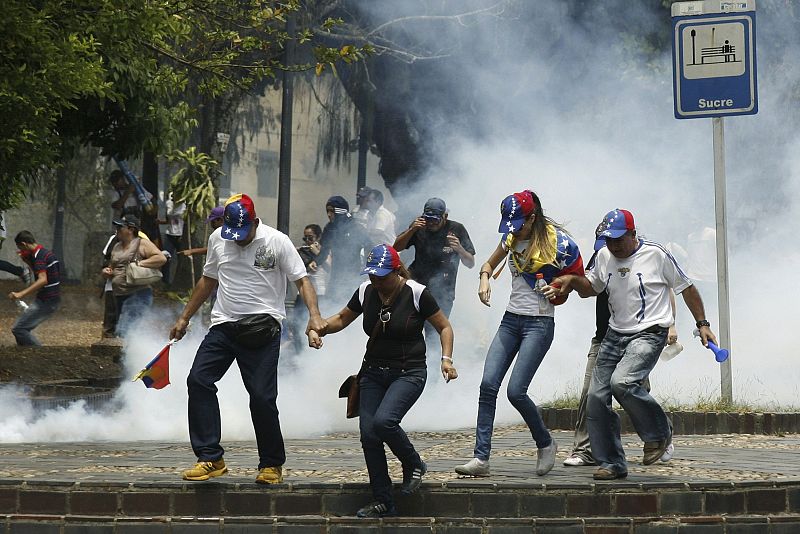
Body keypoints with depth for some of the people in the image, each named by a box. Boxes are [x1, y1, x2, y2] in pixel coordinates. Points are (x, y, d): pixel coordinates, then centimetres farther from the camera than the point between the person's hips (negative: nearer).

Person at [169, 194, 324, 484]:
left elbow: (302, 280, -6)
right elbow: (208, 280, 21)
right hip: (223, 326, 5)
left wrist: (314, 315, -22)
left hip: (262, 329, -4)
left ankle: (272, 465, 9)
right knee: (198, 380, -9)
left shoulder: (277, 241, -5)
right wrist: (184, 318, 23)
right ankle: (211, 459, -4)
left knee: (262, 397, -9)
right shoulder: (217, 239, 8)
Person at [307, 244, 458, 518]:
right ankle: (383, 503, 7)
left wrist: (446, 358, -15)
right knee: (368, 433, -5)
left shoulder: (417, 294, -11)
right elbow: (342, 319, 18)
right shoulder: (365, 292, 2)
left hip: (409, 373, -5)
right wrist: (318, 329, 0)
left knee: (383, 420, -27)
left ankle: (414, 465, 2)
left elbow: (444, 327, -1)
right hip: (373, 372, 5)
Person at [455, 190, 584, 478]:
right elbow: (489, 263, 24)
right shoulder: (511, 238, 8)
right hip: (511, 319, 6)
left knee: (516, 391, -14)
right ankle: (481, 458, -8)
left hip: (539, 323, -6)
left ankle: (545, 444, 12)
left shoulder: (555, 241, -10)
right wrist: (484, 278, 2)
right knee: (488, 384, -8)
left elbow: (579, 280, 3)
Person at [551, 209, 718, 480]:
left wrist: (702, 324, 2)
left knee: (622, 382, -29)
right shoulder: (604, 257, 6)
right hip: (615, 334, 6)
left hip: (649, 334, -6)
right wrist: (572, 280, 3)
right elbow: (591, 287, 24)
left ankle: (659, 433, -5)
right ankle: (611, 464, 9)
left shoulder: (656, 255, -8)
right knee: (596, 398, -2)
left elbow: (686, 288, 2)